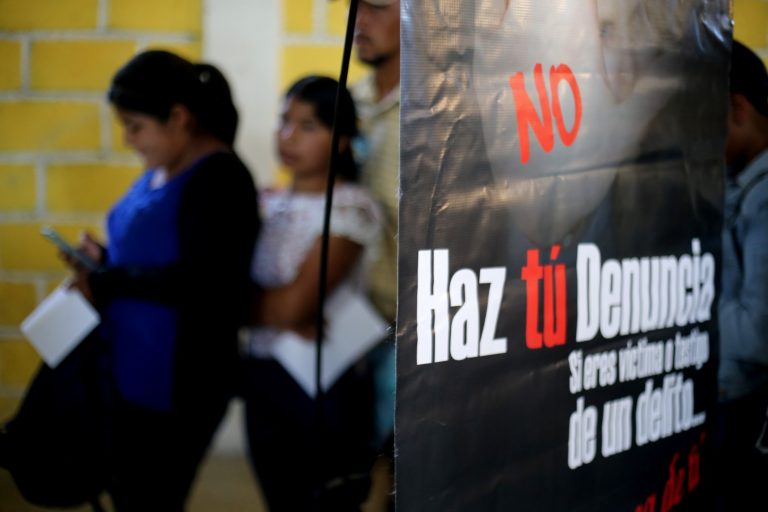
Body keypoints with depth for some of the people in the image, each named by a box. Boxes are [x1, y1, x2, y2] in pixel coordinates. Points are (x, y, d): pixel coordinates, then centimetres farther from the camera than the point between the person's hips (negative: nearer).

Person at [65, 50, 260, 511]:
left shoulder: (220, 179, -18)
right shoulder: (161, 171, 10)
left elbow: (199, 281, -26)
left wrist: (108, 283, -20)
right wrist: (104, 261, 1)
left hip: (181, 381, -9)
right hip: (133, 370, 9)